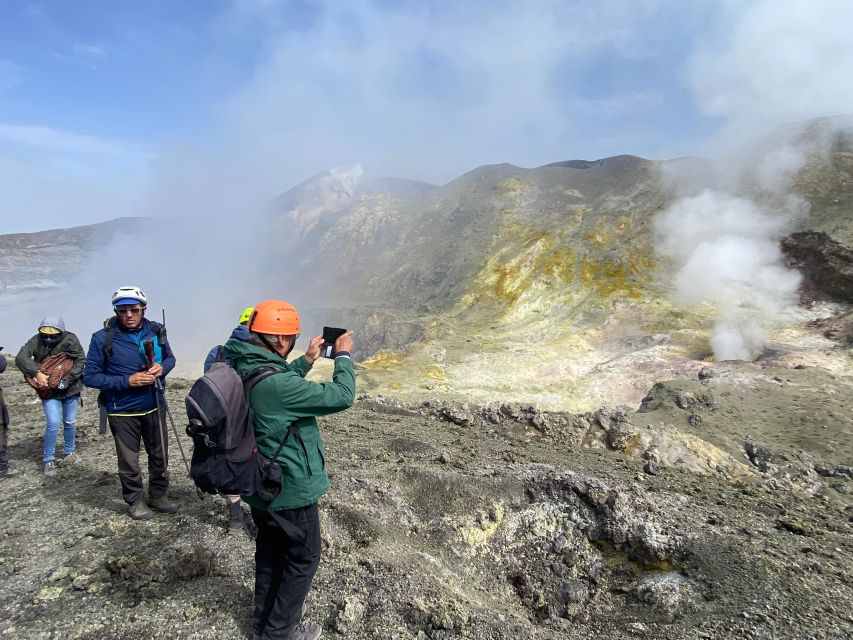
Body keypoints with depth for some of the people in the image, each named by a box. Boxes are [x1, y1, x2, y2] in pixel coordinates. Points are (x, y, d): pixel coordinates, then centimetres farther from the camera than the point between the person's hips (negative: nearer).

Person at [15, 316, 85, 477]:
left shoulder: (69, 339, -16)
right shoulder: (36, 341, -12)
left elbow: (81, 360, -19)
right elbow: (20, 358, -19)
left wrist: (68, 379, -26)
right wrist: (37, 373, -32)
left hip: (70, 390, 0)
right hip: (49, 391, 0)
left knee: (70, 422, 12)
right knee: (53, 423, -10)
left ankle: (69, 452, 33)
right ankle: (48, 460, 5)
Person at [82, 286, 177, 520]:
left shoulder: (156, 331, -5)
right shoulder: (103, 338, -15)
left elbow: (170, 358, 10)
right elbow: (90, 377, -11)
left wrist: (162, 368, -13)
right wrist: (127, 381, -22)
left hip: (155, 407, 3)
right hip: (122, 411, -3)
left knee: (160, 455, 16)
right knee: (129, 460, 11)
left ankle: (158, 495, 36)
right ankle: (134, 501, 32)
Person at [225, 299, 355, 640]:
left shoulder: (240, 370, -6)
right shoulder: (275, 383, -33)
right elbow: (341, 396, -26)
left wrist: (307, 360, 9)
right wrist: (343, 356, -11)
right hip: (290, 489, -9)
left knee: (270, 552, 26)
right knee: (303, 559, 14)